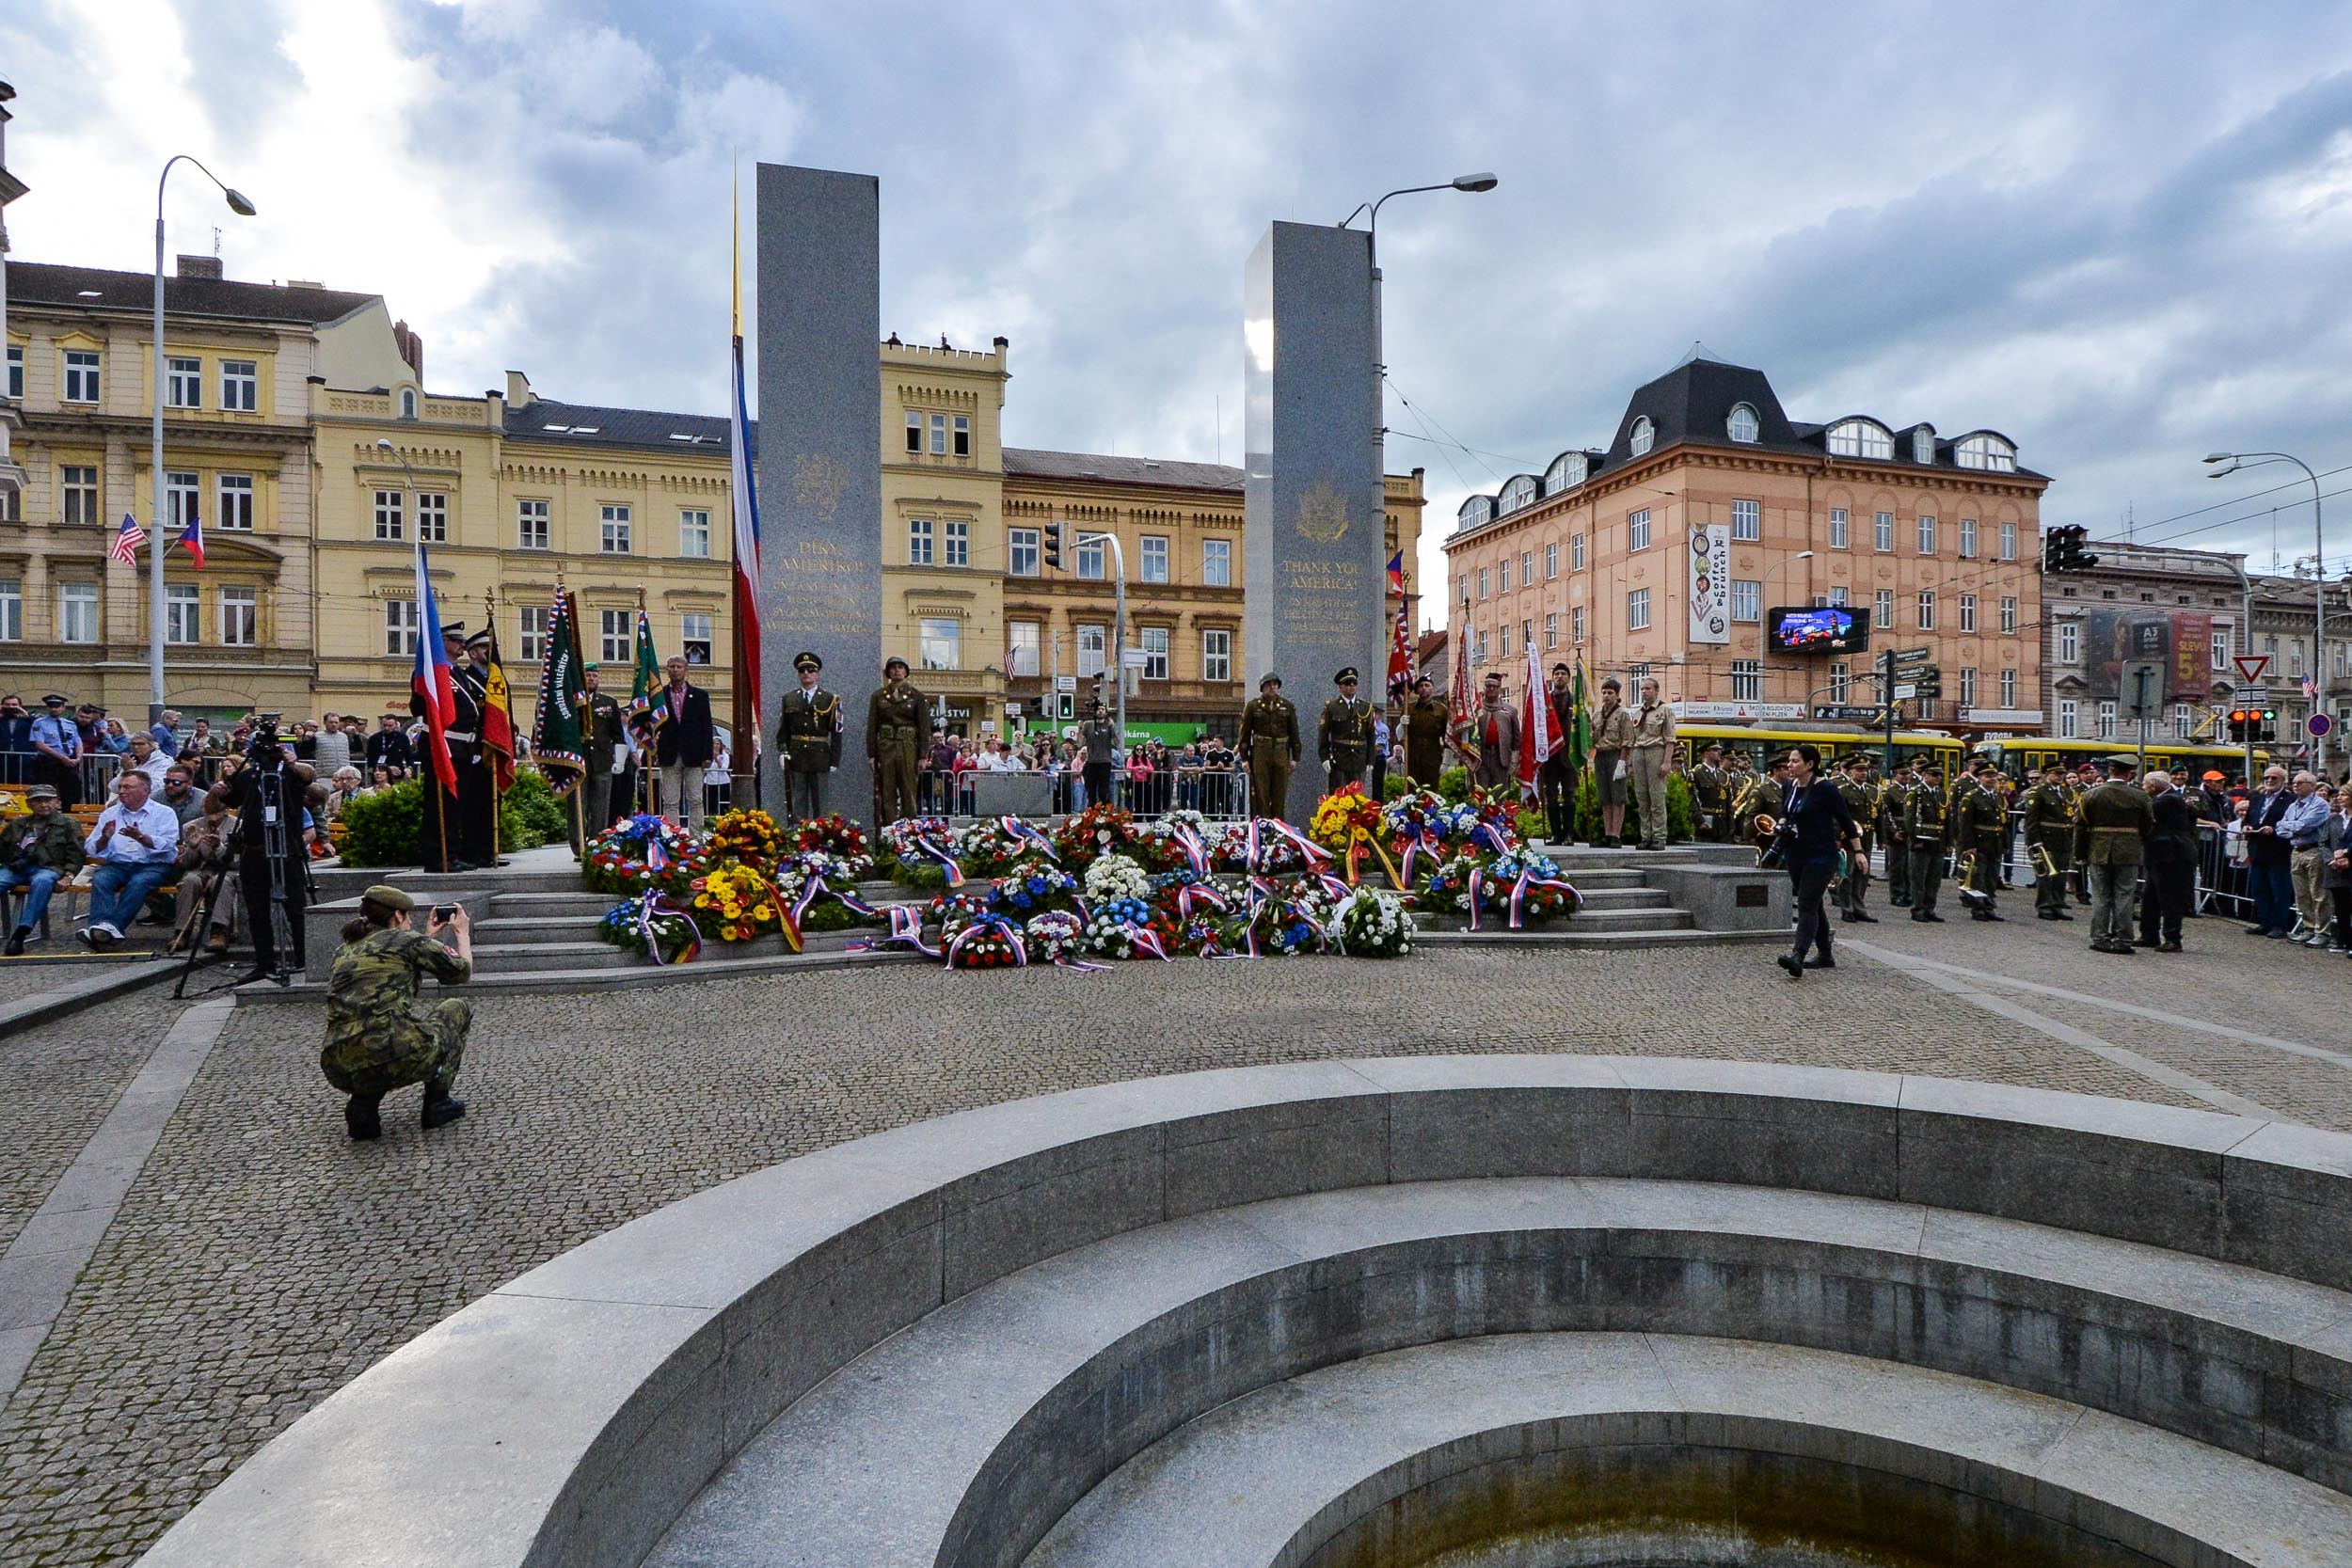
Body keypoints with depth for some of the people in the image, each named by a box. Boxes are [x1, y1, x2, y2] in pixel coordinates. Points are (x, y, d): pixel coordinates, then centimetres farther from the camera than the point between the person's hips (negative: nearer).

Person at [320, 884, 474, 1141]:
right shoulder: (404, 939, 5)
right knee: (459, 1008, 24)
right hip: (398, 1057, -6)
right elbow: (463, 972, 15)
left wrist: (428, 938, 43)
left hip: (340, 1071, 6)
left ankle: (363, 1104, 14)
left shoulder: (345, 951, 22)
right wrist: (462, 934, 33)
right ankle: (437, 1103, 15)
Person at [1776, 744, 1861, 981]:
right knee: (1813, 905, 15)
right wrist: (1782, 826, 0)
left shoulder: (1825, 789, -13)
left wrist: (1858, 851, -6)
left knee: (1807, 906, -17)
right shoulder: (1790, 787, 7)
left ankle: (1797, 957, -26)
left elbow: (1846, 820, -8)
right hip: (1796, 856, 8)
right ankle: (1826, 956, 27)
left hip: (1821, 857, -8)